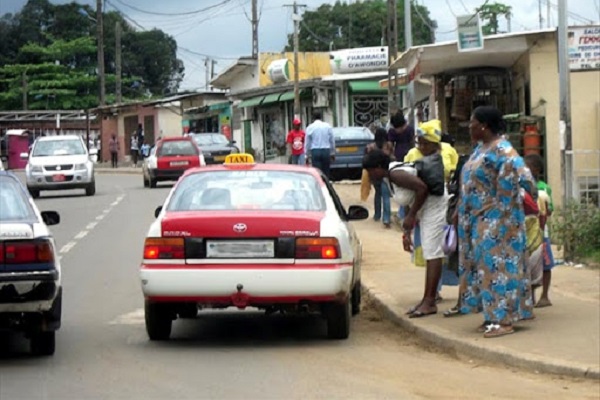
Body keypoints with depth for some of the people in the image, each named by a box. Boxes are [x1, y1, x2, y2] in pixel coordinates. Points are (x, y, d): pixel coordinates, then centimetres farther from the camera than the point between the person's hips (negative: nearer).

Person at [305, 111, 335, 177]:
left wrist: (308, 155, 11)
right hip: (326, 151, 2)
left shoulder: (310, 128, 1)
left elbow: (307, 143, 3)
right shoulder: (328, 126, 4)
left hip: (315, 152, -2)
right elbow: (332, 141, 8)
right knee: (326, 172, 8)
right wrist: (333, 153, 16)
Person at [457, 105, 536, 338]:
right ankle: (493, 316, 17)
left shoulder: (501, 150, -16)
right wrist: (460, 211, 24)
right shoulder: (480, 149, 15)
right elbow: (470, 184, 23)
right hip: (479, 221, 10)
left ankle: (504, 320, -5)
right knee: (483, 266, 11)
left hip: (496, 220, -10)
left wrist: (533, 195, -35)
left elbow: (520, 172, -27)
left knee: (497, 265, -8)